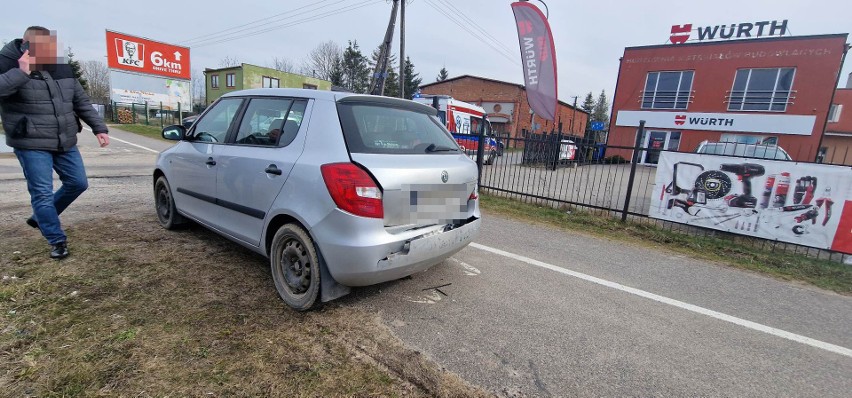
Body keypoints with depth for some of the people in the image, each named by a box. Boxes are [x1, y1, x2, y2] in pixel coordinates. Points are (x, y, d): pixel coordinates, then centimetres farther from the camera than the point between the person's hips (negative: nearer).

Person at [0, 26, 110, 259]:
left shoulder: (62, 70, 8)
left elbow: (82, 102, 13)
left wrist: (99, 128, 7)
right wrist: (21, 72, -29)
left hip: (65, 143, 6)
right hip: (32, 145, -5)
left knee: (78, 183, 11)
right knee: (42, 193, -4)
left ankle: (40, 218, 33)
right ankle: (57, 241, 7)